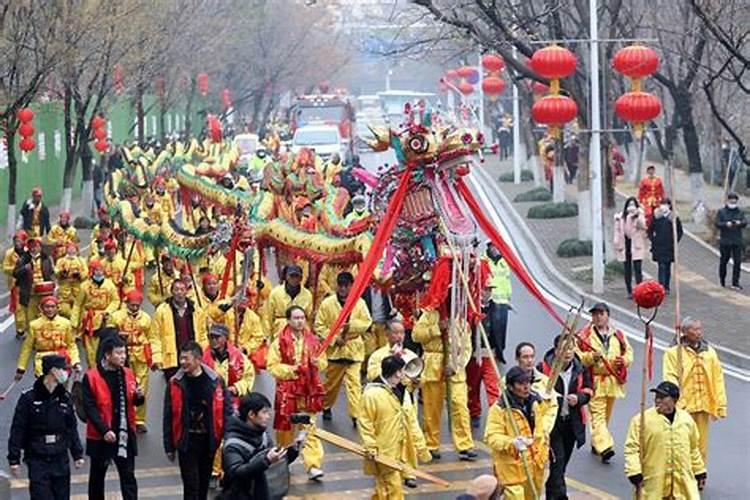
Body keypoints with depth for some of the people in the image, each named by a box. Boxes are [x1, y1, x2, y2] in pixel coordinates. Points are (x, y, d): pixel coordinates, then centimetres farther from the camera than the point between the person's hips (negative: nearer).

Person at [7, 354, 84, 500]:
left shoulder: (65, 398, 5)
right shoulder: (29, 398, -9)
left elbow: (72, 429, 13)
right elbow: (17, 430, -7)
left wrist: (78, 454, 12)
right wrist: (14, 459, -9)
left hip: (61, 459, 5)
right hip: (37, 460, -5)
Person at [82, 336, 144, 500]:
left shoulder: (127, 374, 4)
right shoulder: (91, 377, -11)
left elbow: (134, 402, 15)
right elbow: (90, 408, -14)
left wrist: (139, 396, -9)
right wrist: (104, 430, -21)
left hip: (125, 434, 4)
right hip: (100, 436, -4)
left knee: (128, 476, 2)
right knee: (97, 476, 12)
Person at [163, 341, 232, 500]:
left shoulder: (215, 381, -4)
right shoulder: (175, 383, -5)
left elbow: (227, 409, 1)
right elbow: (169, 417, -1)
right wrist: (169, 446, 0)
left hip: (208, 439, 2)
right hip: (186, 440, -2)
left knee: (204, 481, 15)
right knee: (191, 483, -5)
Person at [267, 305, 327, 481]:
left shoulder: (312, 340, 4)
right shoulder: (279, 341, -6)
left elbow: (323, 361, 15)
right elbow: (272, 365, -7)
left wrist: (317, 362, -7)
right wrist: (290, 370, -19)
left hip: (309, 391, 2)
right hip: (287, 390, -2)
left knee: (310, 428, -3)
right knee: (285, 427, 9)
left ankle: (313, 465, -7)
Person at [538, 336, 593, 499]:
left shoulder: (580, 369, 2)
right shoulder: (544, 368, -13)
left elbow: (588, 390, 9)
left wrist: (579, 398, -12)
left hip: (572, 422, 5)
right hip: (551, 421, -5)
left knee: (563, 460, 16)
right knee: (557, 460, -12)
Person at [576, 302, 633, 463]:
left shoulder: (618, 335, 11)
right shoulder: (585, 335, -2)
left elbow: (628, 352, 17)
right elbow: (577, 356, -5)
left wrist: (624, 360, -5)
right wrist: (592, 357, -21)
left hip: (613, 382, 5)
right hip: (594, 381, -5)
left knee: (606, 415, 14)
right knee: (598, 415, -13)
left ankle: (596, 444, 30)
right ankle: (605, 447, -24)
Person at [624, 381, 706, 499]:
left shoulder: (686, 420, 8)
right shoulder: (642, 420, -6)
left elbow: (693, 449, 19)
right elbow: (632, 448, -7)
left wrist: (699, 473, 21)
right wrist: (635, 474, -16)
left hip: (683, 482, 3)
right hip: (653, 482, -3)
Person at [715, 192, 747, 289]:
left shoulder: (740, 212, 9)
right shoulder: (721, 211, 2)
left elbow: (745, 223, -1)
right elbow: (717, 223, -7)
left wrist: (740, 223, -24)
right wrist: (726, 224, -25)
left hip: (737, 241, 1)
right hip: (725, 241, -1)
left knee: (737, 261, -6)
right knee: (724, 260, 9)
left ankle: (735, 283, -3)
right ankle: (722, 279, 30)